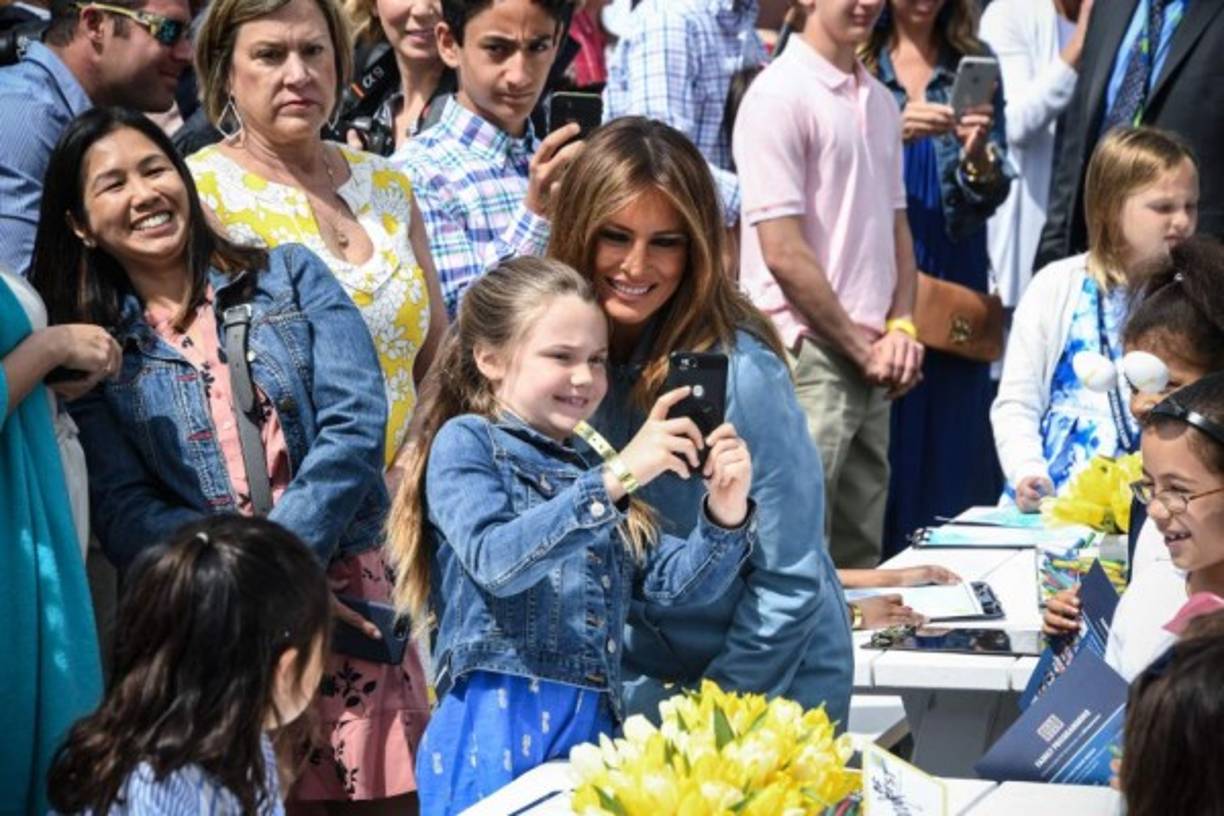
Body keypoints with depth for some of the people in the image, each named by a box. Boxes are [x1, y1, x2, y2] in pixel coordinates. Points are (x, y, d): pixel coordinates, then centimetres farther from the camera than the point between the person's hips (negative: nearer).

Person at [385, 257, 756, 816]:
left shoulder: (592, 465, 18)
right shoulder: (466, 443, 1)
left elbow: (672, 583, 11)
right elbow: (495, 561, -17)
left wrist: (724, 519, -9)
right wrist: (614, 481, -23)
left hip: (596, 728, 5)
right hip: (500, 726, -5)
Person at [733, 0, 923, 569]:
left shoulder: (879, 101, 14)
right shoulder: (779, 96, -11)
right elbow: (783, 252, -14)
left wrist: (900, 330, 2)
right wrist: (864, 349, -9)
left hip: (873, 365, 8)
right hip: (809, 359, -8)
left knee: (861, 560, 12)